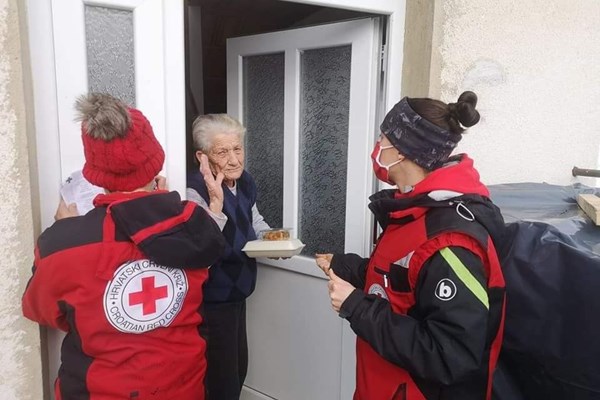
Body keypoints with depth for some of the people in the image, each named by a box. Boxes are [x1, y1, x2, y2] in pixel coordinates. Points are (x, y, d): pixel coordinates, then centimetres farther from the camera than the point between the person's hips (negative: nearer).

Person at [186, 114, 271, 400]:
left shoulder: (245, 183, -2)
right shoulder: (195, 190, -25)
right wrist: (215, 202, -39)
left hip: (236, 295, 8)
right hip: (210, 302, -8)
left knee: (239, 369, 25)